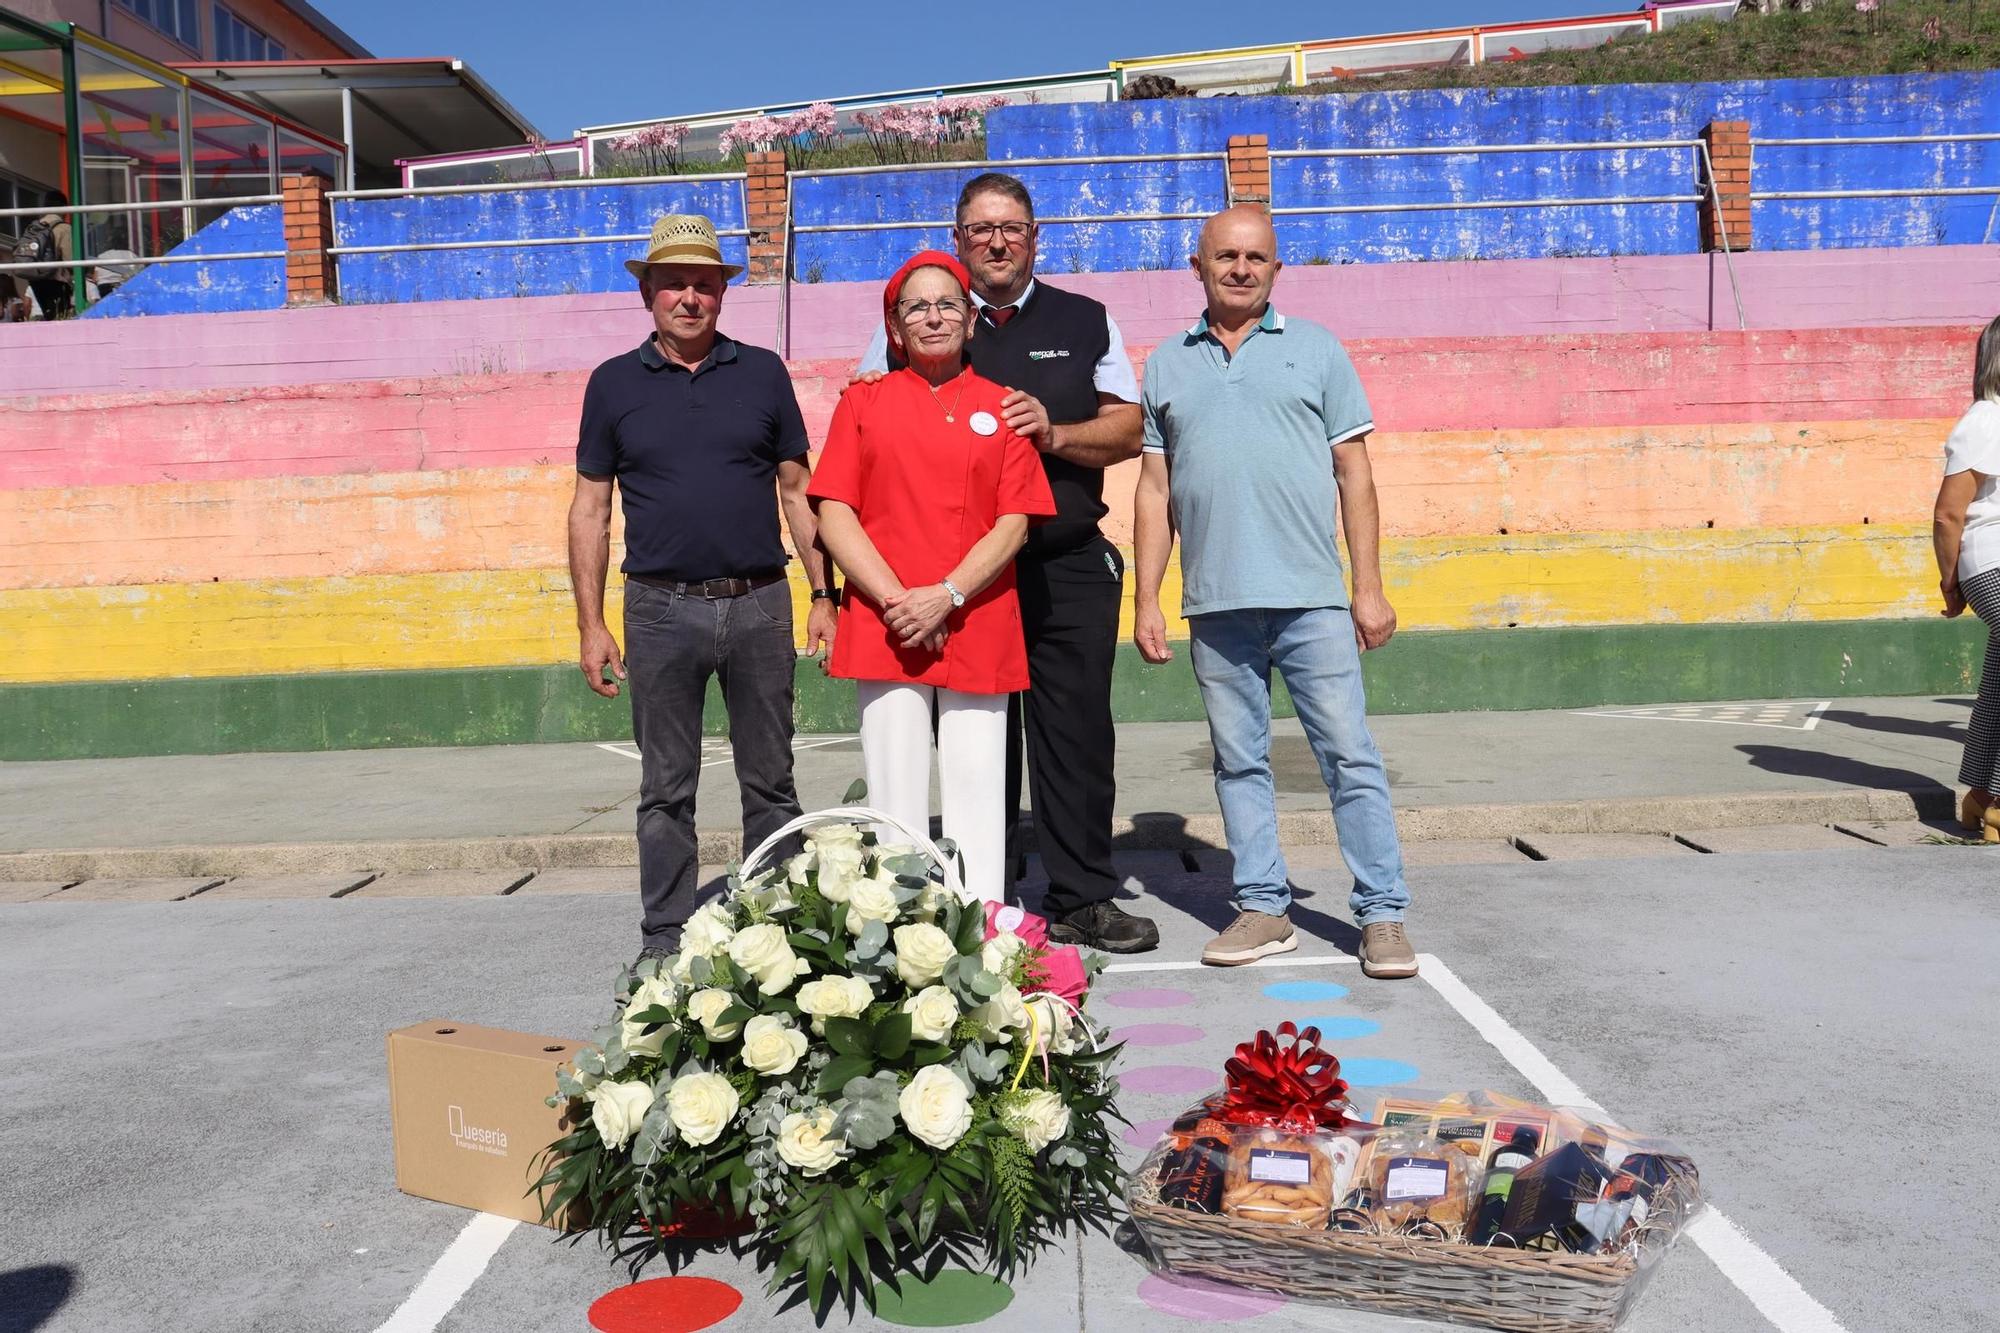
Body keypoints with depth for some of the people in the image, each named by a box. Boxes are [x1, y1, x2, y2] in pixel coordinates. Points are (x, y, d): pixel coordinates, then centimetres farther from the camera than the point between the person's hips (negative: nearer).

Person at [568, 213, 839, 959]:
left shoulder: (762, 373, 7)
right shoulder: (614, 384, 6)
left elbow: (798, 490, 9)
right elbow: (590, 511, 6)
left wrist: (823, 595, 2)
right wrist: (591, 624, 0)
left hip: (759, 603, 1)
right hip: (662, 610, 0)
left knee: (770, 782, 8)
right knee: (665, 790, 7)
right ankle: (665, 940, 17)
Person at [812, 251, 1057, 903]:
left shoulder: (1000, 406, 10)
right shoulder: (864, 401, 11)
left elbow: (1015, 524, 3)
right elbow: (834, 514, 3)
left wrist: (947, 596, -11)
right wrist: (896, 600, -9)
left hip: (977, 628, 0)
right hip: (884, 629, 0)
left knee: (977, 795, 2)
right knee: (895, 799, 1)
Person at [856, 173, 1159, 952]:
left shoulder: (1085, 322, 13)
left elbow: (1127, 430, 6)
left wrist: (1055, 433, -10)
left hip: (1069, 568, 1)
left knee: (1077, 733, 1)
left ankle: (1083, 900, 12)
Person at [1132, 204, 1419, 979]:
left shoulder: (1316, 350, 8)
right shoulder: (1166, 365, 13)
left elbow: (1354, 475, 5)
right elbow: (1155, 491, 12)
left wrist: (1369, 588, -1)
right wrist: (1145, 601, 5)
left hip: (1310, 598, -2)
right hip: (1215, 604, 2)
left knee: (1350, 756, -2)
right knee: (1239, 761, 8)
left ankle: (1382, 914, 6)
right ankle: (1262, 908, 19)